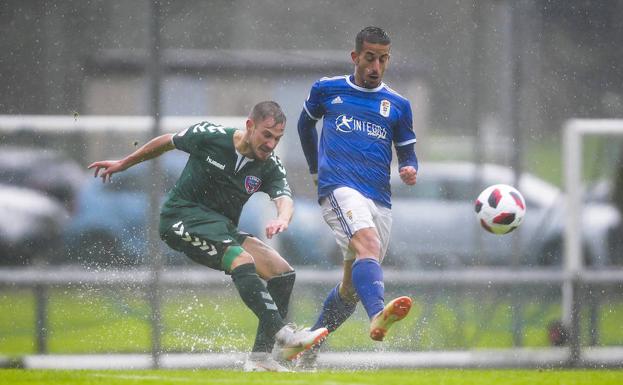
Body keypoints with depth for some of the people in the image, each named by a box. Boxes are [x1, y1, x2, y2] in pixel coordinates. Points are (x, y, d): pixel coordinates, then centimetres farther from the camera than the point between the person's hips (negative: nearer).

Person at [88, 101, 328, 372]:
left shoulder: (270, 167, -2)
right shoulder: (209, 136, -11)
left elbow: (285, 199, -20)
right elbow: (166, 142, 7)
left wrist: (282, 218, -46)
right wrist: (123, 164, 18)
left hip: (221, 228, 6)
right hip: (182, 216, -6)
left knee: (283, 273, -8)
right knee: (242, 260, -30)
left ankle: (261, 358, -9)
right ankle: (284, 335, -43)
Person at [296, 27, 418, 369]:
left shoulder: (397, 105, 16)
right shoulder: (327, 90, 12)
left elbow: (407, 153, 20)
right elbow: (305, 123, 31)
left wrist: (410, 170, -3)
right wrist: (316, 169, 31)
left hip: (380, 200, 4)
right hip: (340, 187, -4)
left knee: (351, 286, 9)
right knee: (368, 245, -34)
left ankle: (308, 349, 29)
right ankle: (378, 315, -59)